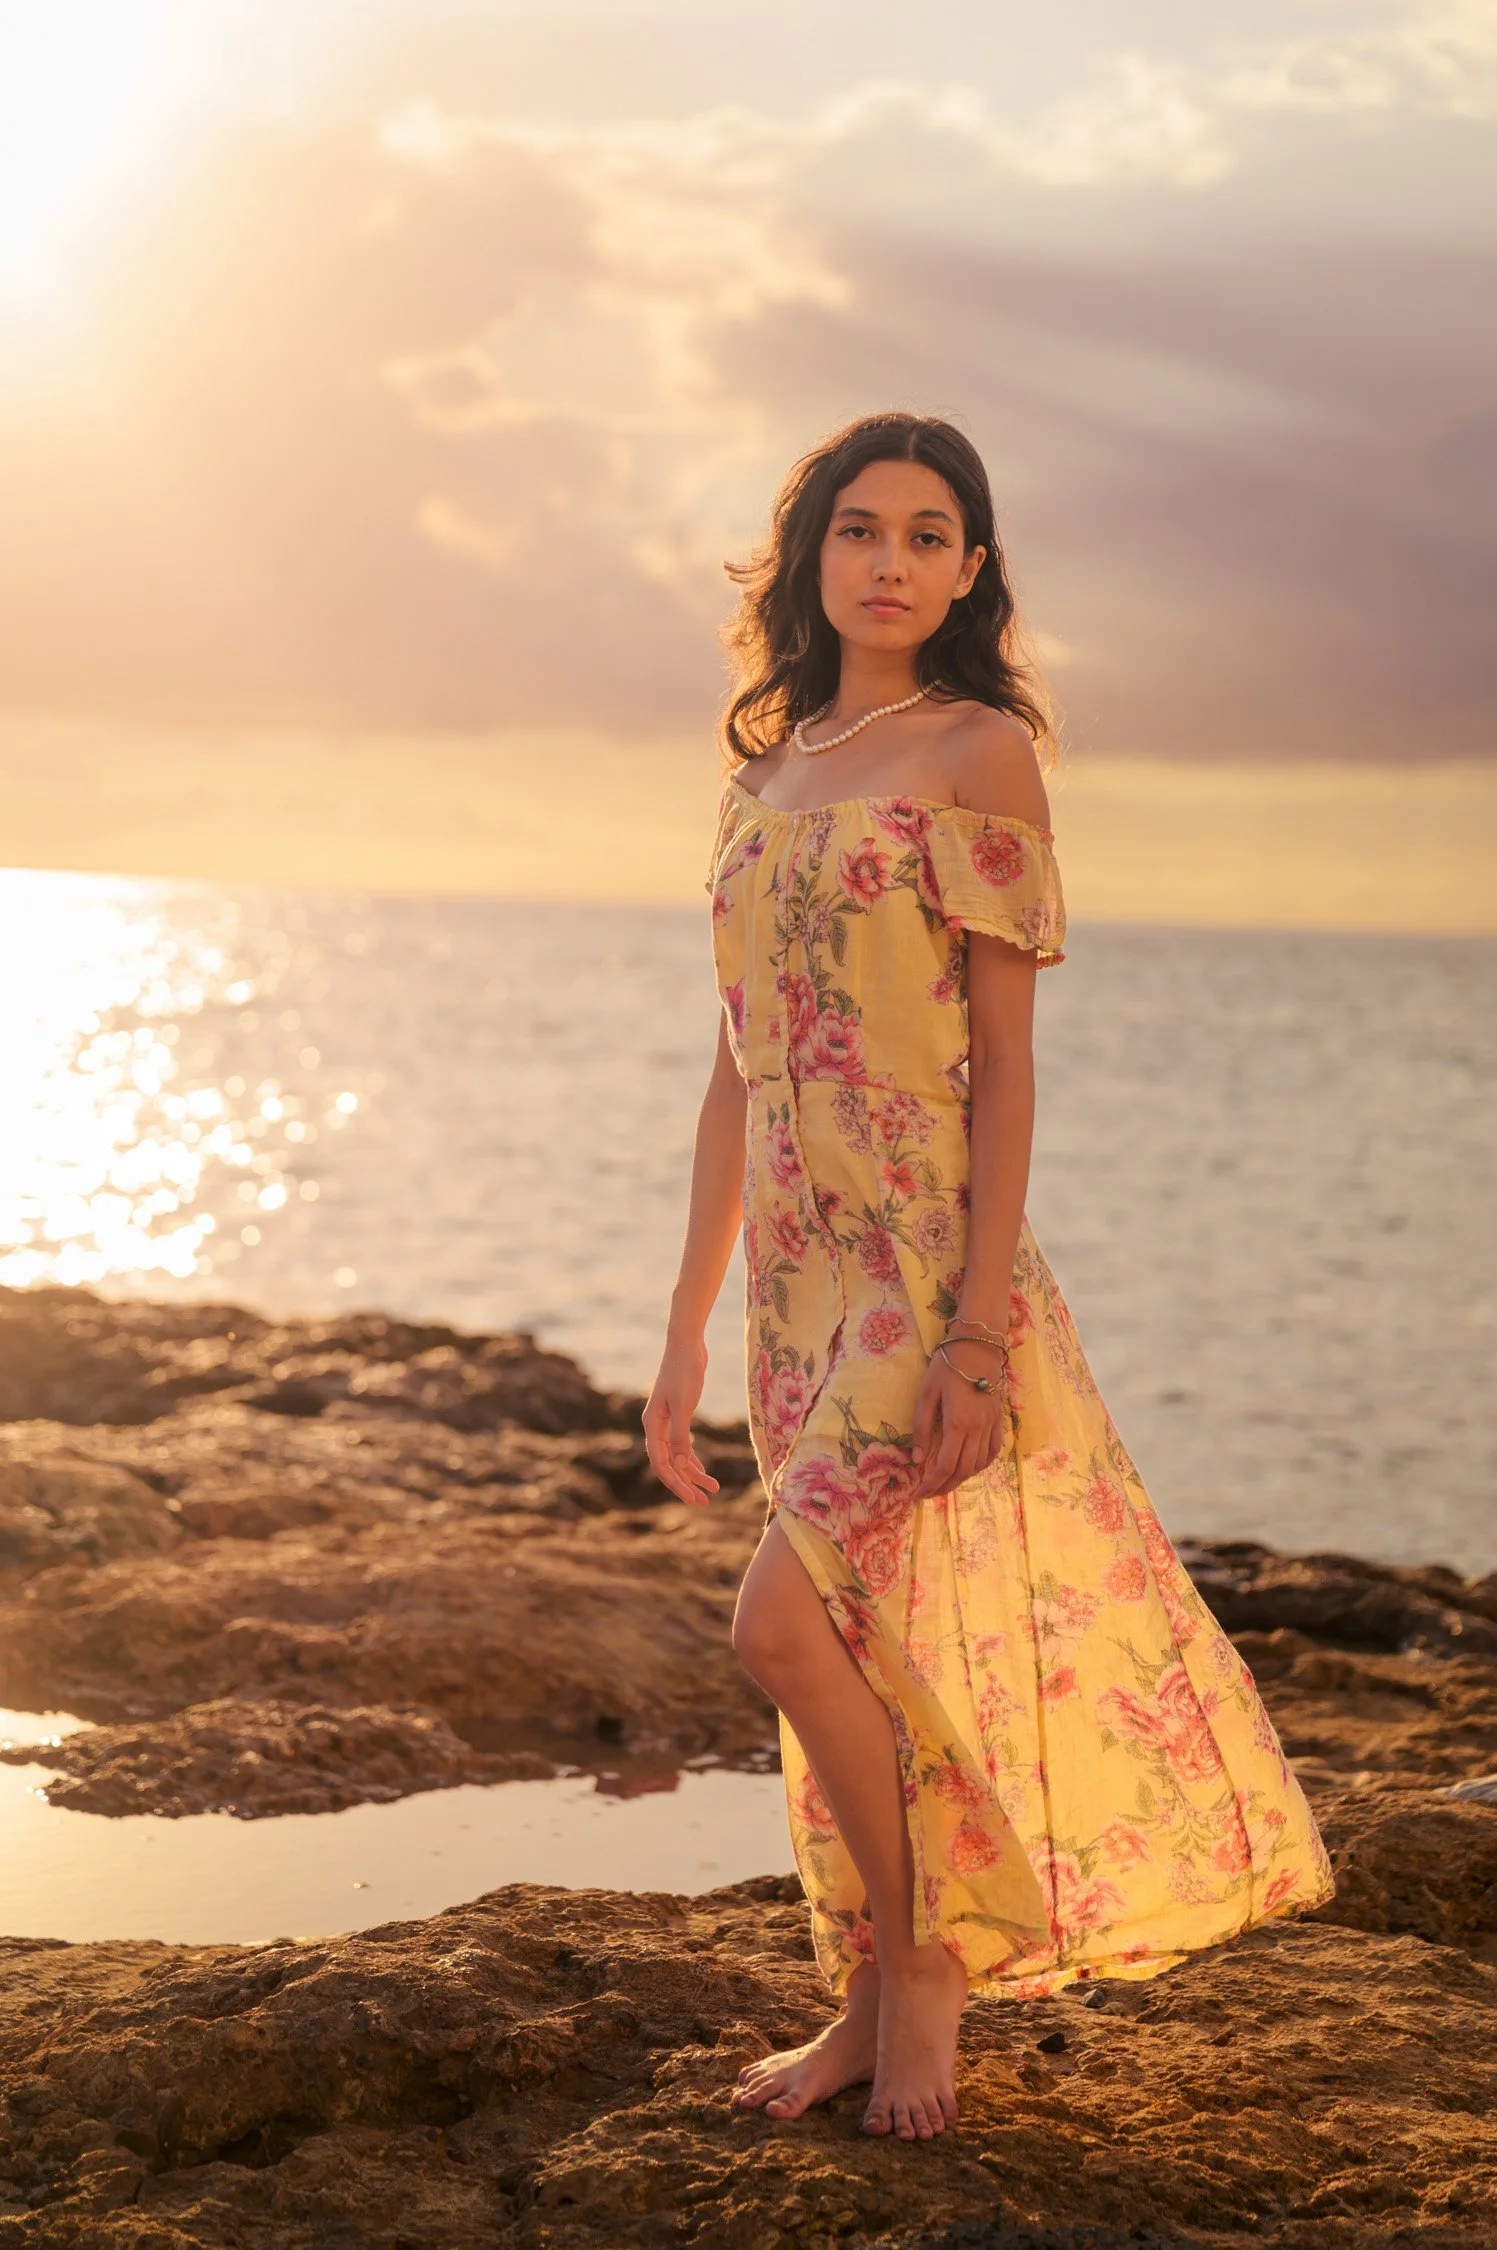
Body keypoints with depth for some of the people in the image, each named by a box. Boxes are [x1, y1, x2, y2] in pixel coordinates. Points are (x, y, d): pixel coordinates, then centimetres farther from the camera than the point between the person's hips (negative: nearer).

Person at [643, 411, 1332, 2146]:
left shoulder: (981, 754, -4)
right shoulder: (764, 773, 14)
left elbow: (1005, 1061, -10)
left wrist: (978, 1330, -17)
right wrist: (685, 1330, 14)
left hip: (932, 1262, -6)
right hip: (800, 1277, 6)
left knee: (790, 1622, -13)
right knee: (866, 1643, 11)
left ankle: (916, 1970, 7)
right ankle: (879, 2007, 24)